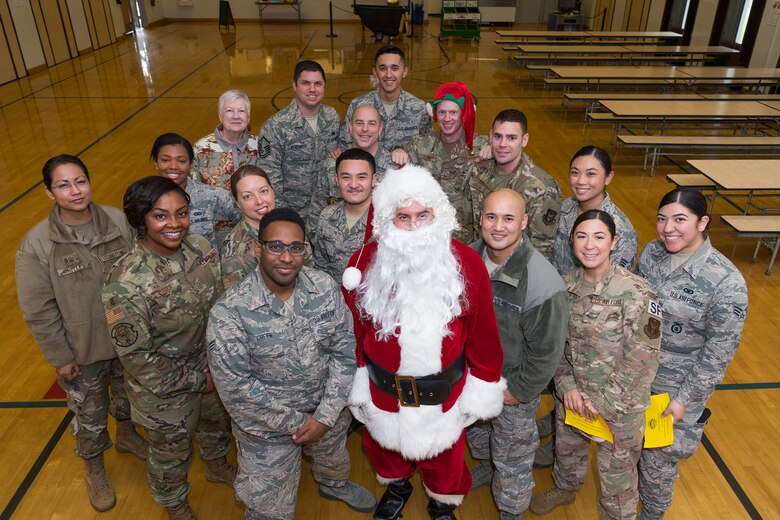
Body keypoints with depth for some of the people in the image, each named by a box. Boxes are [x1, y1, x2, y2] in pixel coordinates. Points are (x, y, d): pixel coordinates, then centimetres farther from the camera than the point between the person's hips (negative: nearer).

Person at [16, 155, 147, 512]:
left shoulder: (120, 222, -12)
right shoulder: (36, 244, -18)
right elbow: (38, 311, -11)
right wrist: (60, 358, -8)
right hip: (83, 352, -2)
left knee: (128, 395, 26)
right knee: (89, 415, 18)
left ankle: (126, 435, 58)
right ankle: (93, 468, 47)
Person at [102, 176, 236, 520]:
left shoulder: (201, 248, -15)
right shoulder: (127, 282, -32)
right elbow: (137, 357, -25)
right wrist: (196, 380, -16)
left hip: (212, 367, 5)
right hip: (165, 388, -5)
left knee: (218, 421, 31)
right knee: (171, 451, 22)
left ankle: (217, 465, 65)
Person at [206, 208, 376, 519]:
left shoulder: (325, 288, -14)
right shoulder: (229, 312, -25)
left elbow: (344, 352, -9)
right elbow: (235, 387, -22)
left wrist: (326, 416, -14)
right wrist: (295, 422, -17)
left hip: (327, 412, 4)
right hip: (268, 427, -4)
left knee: (334, 460, 33)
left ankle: (334, 485, 68)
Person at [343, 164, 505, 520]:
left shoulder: (466, 263, -17)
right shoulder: (365, 264, -15)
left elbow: (482, 332, -9)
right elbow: (354, 330, -6)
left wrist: (484, 389, -2)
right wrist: (357, 383, 1)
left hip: (444, 391, -1)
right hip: (384, 390, 1)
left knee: (444, 456, 23)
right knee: (385, 447, 28)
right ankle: (396, 487, 63)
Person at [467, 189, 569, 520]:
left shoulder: (543, 283, -32)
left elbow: (547, 351, -22)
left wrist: (518, 391, -14)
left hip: (514, 386, -5)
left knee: (512, 460, 18)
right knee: (477, 434, 32)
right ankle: (488, 466, 64)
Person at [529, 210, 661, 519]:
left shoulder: (636, 293, -22)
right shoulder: (565, 285, -7)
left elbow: (641, 360, -19)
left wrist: (604, 403, -16)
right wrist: (567, 386, -10)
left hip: (619, 406, -5)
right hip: (572, 398, 5)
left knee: (617, 474, 14)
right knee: (566, 448, 29)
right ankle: (564, 488, 60)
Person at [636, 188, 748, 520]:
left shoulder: (726, 282, -24)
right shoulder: (651, 251, -9)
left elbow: (719, 353, -16)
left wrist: (685, 399, -12)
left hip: (677, 386, -4)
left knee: (657, 459, 13)